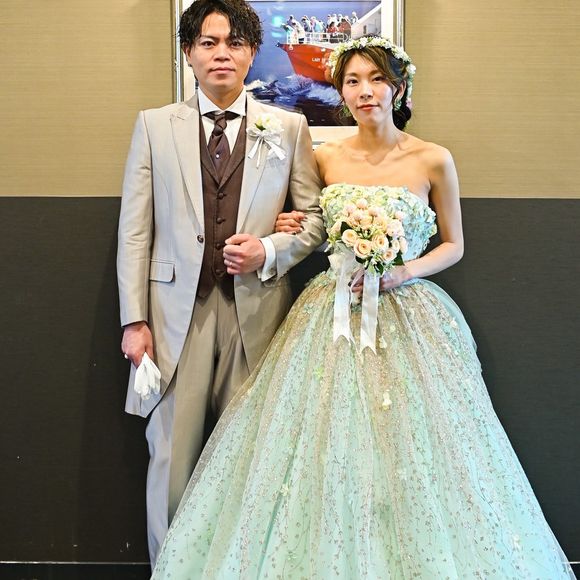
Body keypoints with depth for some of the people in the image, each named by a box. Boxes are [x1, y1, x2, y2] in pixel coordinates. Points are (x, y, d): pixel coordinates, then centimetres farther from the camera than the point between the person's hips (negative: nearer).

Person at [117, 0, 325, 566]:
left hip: (256, 312, 0)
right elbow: (135, 230, 4)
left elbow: (315, 218, 11)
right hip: (176, 314, 0)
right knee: (170, 460, 3)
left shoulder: (288, 127, 8)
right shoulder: (154, 125, 8)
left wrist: (270, 251, -9)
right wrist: (135, 319, -3)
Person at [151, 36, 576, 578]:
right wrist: (290, 229, -2)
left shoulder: (433, 160, -3)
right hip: (332, 313, 3)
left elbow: (453, 245, 6)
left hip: (406, 316, -2)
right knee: (323, 446, 3)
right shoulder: (326, 158, 5)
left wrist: (404, 271, -10)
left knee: (409, 446, 0)